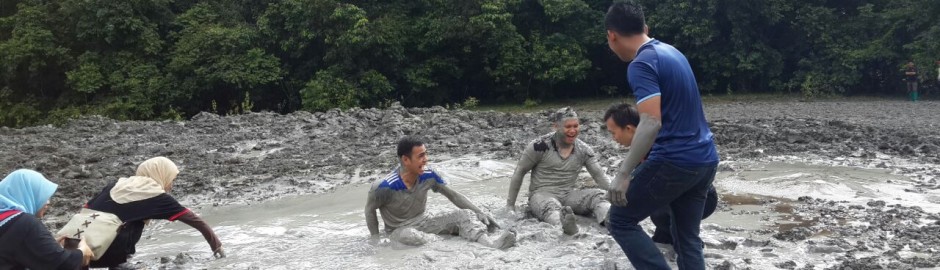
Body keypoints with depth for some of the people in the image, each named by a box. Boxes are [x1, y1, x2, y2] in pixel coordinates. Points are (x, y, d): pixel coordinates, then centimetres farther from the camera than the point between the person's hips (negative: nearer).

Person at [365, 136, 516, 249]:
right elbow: (370, 209, -8)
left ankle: (488, 241, -42)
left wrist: (479, 213, -5)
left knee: (466, 215, -17)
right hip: (399, 229, -5)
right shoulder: (386, 187, -26)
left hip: (422, 222, 5)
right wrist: (376, 238, -12)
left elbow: (453, 195, 0)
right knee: (410, 236, -44)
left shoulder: (428, 176, -11)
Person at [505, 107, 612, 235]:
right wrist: (510, 204, 2)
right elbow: (519, 172, 0)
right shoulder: (540, 145, -8)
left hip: (570, 194, 4)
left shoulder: (584, 150, 6)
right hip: (542, 194, -4)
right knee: (551, 206, -40)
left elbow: (600, 176, 3)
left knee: (599, 195, -25)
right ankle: (564, 225, -74)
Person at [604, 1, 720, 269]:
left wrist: (623, 174, -23)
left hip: (674, 161, -9)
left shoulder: (641, 65, -15)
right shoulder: (672, 52, 14)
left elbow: (652, 123, -25)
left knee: (620, 222, 5)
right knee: (688, 238, 16)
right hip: (704, 159, 9)